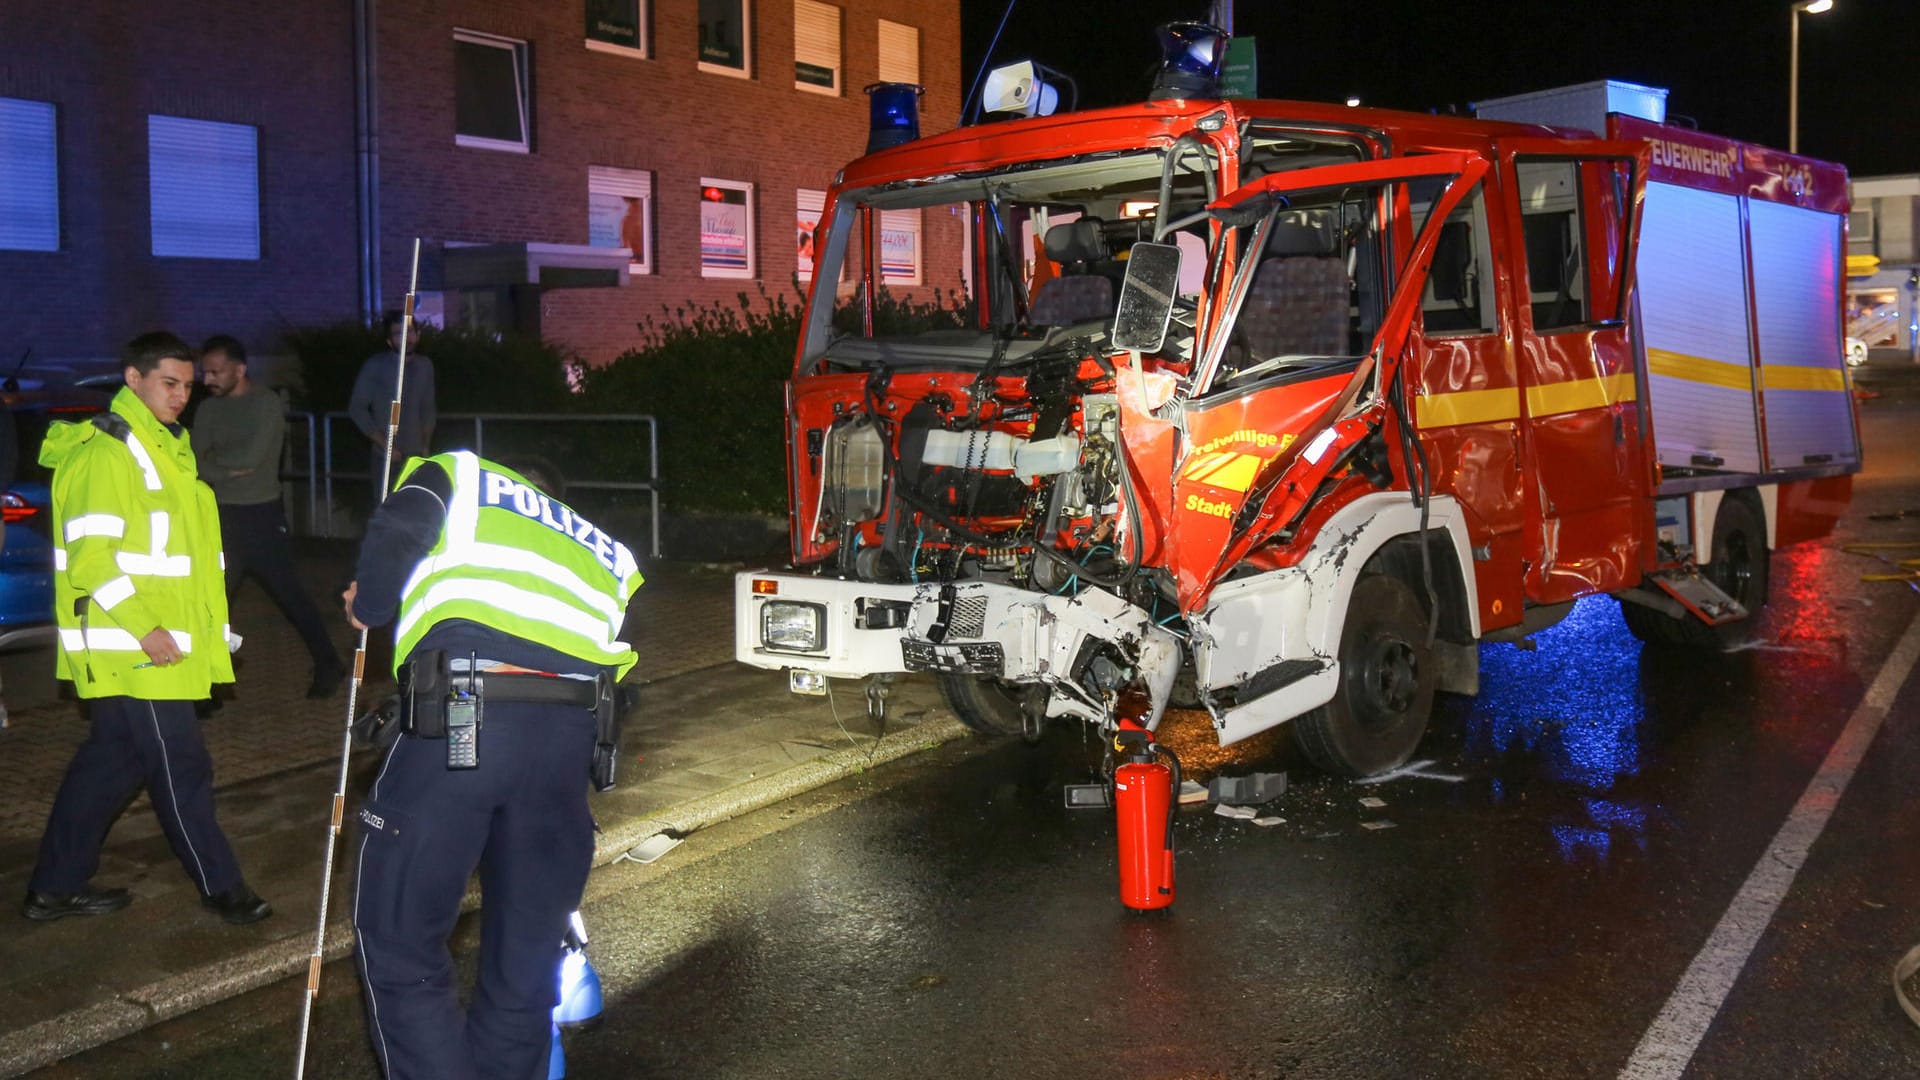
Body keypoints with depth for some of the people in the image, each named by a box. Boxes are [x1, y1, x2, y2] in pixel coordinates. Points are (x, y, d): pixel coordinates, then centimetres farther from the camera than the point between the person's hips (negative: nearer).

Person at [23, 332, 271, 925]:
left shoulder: (157, 447, 18)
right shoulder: (108, 452, -14)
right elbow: (90, 556, -21)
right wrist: (144, 628, -22)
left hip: (153, 643, 10)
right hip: (134, 651, -10)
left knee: (110, 761, 16)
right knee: (181, 770, -2)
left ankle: (55, 886, 26)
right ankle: (220, 887, 8)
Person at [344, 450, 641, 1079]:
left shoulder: (460, 476, 22)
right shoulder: (606, 554, 32)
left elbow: (399, 529, 2)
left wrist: (368, 608, 19)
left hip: (458, 720, -4)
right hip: (571, 735, 4)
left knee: (398, 944, 8)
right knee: (526, 954, 18)